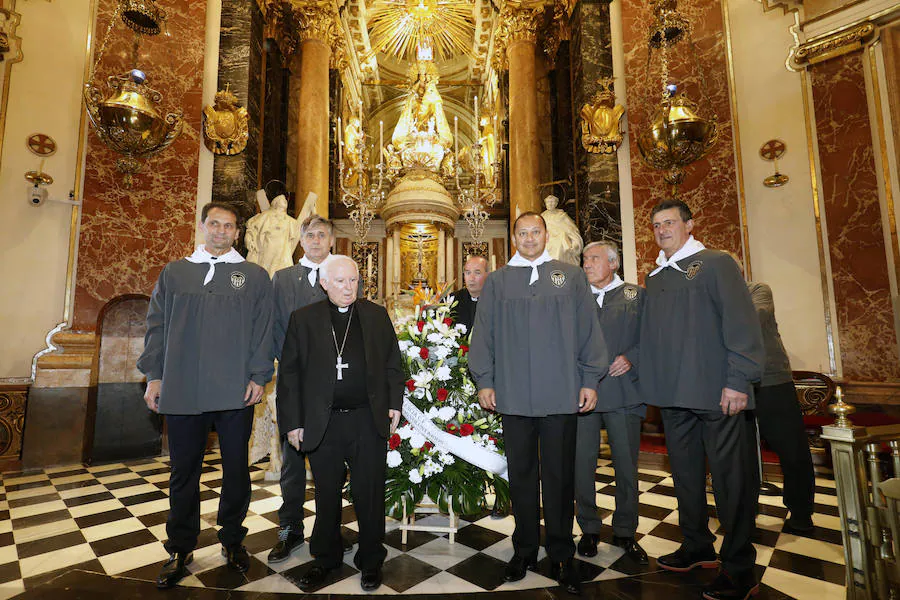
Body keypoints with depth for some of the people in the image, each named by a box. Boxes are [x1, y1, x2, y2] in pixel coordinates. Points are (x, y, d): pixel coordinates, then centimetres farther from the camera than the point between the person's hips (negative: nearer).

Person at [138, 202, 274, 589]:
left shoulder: (254, 276, 6)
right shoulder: (174, 273, 12)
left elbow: (262, 331, 2)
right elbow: (157, 325, 11)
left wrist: (258, 376, -5)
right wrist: (154, 375, 3)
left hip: (236, 392, -1)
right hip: (182, 391, 2)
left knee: (236, 469, 8)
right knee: (184, 471, 11)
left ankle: (232, 540, 28)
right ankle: (181, 549, 29)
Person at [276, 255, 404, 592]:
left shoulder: (377, 316, 4)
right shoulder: (303, 319, 2)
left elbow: (393, 364, 8)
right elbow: (289, 373, 1)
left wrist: (394, 403, -1)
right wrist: (292, 422, -2)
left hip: (369, 420, 0)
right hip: (322, 424, 0)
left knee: (370, 494, 12)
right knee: (326, 495, 16)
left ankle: (371, 560, 33)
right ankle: (325, 558, 39)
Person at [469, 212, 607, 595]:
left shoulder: (571, 276, 9)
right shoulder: (497, 281, 10)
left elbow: (588, 330, 7)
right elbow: (483, 333, 8)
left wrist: (590, 380, 2)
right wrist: (484, 381, 2)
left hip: (562, 393, 0)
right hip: (514, 394, 1)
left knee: (560, 476, 7)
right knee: (521, 474, 11)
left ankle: (561, 556, 26)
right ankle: (525, 550, 29)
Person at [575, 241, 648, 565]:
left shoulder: (637, 296, 8)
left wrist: (630, 359, -11)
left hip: (623, 392, -1)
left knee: (627, 464, 8)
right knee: (581, 463, 5)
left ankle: (625, 532, 27)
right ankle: (589, 529, 24)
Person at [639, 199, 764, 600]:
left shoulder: (715, 264, -1)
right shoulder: (654, 278, 16)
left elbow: (741, 323, -9)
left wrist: (738, 380, -15)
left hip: (718, 395, -6)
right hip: (674, 396, 6)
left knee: (730, 478, 2)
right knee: (685, 474, 14)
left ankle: (738, 568, 17)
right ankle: (697, 547, 30)